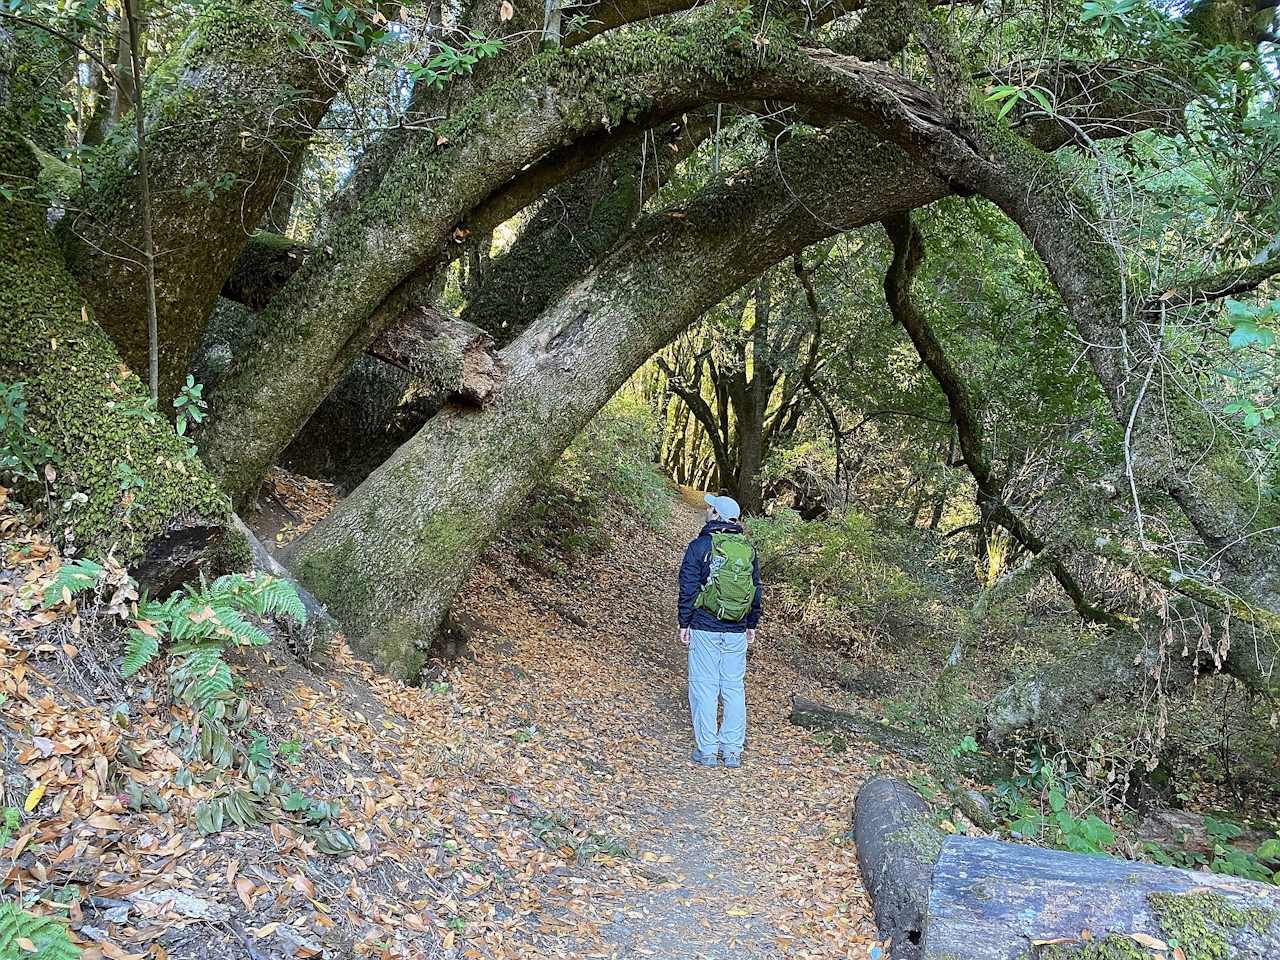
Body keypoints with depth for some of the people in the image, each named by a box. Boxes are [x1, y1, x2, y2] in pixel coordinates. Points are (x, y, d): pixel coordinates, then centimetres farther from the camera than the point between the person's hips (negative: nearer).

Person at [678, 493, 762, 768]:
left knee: (705, 687, 2)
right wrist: (751, 625, 21)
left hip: (705, 629, -4)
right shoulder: (748, 550, 6)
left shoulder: (700, 546, -7)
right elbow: (756, 590, 12)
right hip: (736, 631, 4)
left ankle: (707, 750, 5)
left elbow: (689, 588, -7)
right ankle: (733, 750, 12)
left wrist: (684, 623, 0)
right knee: (734, 688, 9)